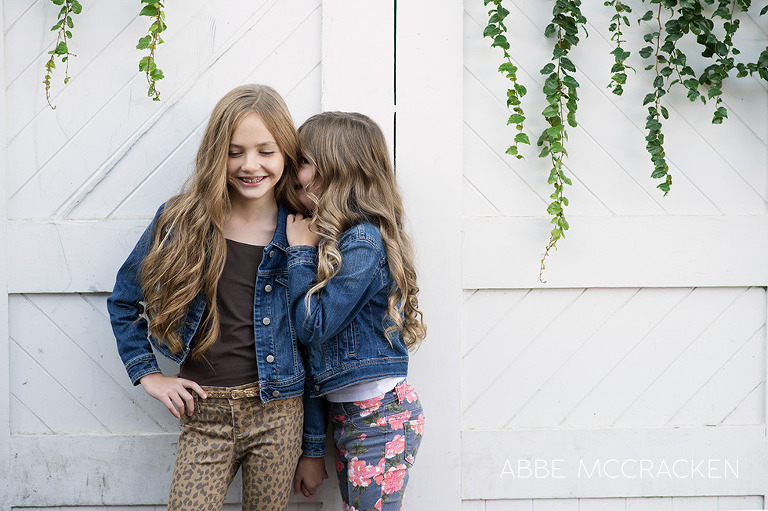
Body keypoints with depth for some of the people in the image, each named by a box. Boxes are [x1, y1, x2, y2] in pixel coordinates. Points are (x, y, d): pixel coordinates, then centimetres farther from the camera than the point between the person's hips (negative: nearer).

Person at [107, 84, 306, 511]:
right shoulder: (183, 221, 0)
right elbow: (125, 299, 12)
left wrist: (314, 441, 5)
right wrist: (147, 374, 5)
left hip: (277, 414, 0)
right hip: (205, 414, 0)